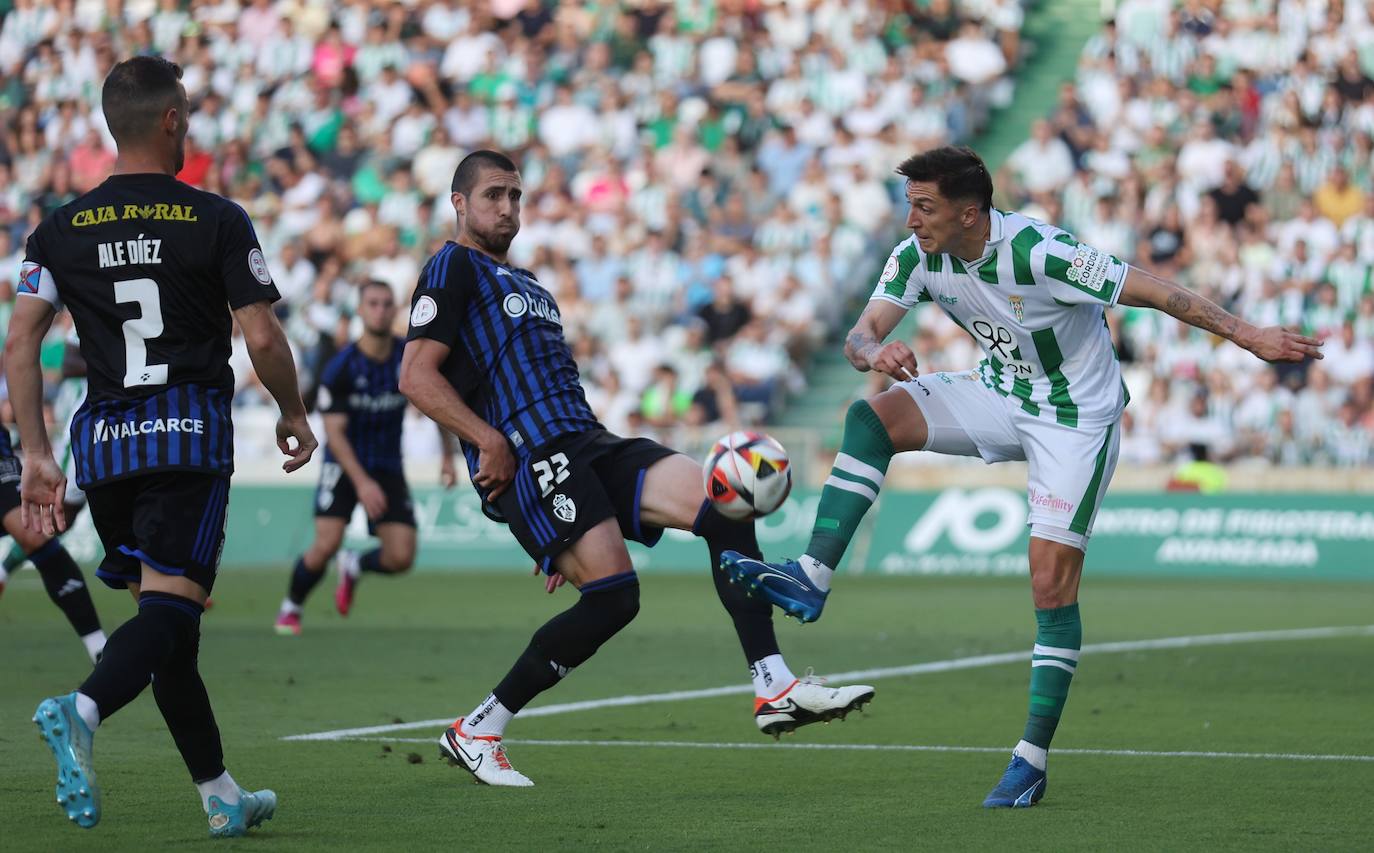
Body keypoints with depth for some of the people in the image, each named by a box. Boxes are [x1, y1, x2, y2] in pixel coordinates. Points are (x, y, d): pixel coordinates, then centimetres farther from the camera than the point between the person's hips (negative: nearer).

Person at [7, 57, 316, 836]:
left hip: (104, 439, 4)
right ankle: (83, 711, -39)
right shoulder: (217, 222, -2)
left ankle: (222, 795, 16)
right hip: (189, 430, -4)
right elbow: (262, 338, -4)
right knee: (170, 608, -10)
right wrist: (294, 414, 13)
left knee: (171, 620, 13)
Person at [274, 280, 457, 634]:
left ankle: (354, 566, 27)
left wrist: (448, 458, 5)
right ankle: (291, 606, 8)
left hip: (388, 468, 3)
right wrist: (362, 482, -26)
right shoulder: (340, 367, -15)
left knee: (401, 558, -9)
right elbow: (334, 432, -17)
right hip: (343, 465, -3)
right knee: (326, 544, -20)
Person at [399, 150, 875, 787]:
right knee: (612, 595, -19)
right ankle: (476, 732, -7)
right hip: (527, 455, -8)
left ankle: (775, 688, -18)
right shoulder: (453, 269, 4)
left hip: (590, 443, 8)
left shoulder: (528, 286, 31)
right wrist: (490, 441, -19)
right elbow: (416, 376, -8)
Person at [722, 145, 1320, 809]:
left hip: (1076, 417, -6)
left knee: (1052, 580, -11)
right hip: (1000, 397, 6)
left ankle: (1032, 758, -3)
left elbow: (1153, 292, -27)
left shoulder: (1038, 254, -31)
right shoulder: (918, 256, -11)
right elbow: (862, 333, -12)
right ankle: (812, 580, -21)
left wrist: (1250, 337, -28)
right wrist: (874, 352, -39)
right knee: (871, 416, -15)